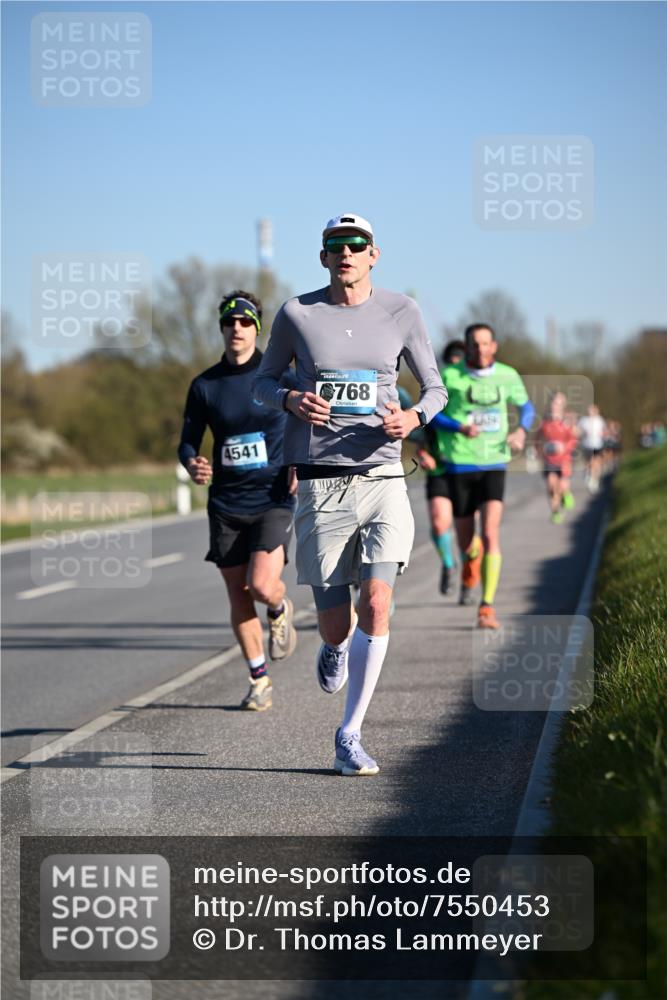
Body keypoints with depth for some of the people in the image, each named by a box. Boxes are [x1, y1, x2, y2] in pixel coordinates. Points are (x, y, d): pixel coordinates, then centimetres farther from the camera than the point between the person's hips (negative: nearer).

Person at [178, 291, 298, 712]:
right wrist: (192, 464, -14)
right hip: (226, 503, 3)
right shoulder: (205, 385, 3)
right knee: (238, 598, 5)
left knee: (262, 586, -19)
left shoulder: (279, 375, -3)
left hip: (274, 499, -3)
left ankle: (281, 609, 19)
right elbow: (188, 441, 9)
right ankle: (260, 681, 21)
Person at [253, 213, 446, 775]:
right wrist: (290, 400, -9)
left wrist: (415, 417, -9)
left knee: (377, 602, -15)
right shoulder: (296, 314, 3)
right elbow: (263, 381, 15)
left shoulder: (402, 313, 5)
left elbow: (435, 387, 14)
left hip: (383, 479, 0)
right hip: (321, 483, 0)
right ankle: (336, 649, 41)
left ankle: (349, 737, -3)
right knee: (335, 622, 0)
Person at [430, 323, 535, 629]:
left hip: (494, 465, 0)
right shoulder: (450, 376, -7)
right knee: (465, 541, 9)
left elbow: (526, 406, 16)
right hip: (459, 466, 0)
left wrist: (521, 430, -6)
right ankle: (472, 560, 49)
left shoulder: (507, 376, 0)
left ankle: (487, 607, -13)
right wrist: (459, 428, -18)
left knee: (491, 535, -17)